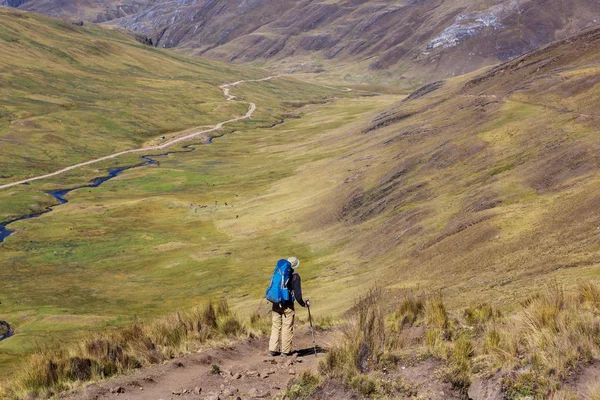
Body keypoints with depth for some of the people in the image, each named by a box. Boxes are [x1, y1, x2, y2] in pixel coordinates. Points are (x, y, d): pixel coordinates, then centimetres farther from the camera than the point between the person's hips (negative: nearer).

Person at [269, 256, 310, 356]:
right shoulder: (295, 276, -7)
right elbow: (297, 293, -11)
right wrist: (304, 304, -1)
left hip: (276, 304, 5)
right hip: (287, 305, -5)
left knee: (276, 326, 11)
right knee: (287, 327, 4)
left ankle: (273, 349, 11)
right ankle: (285, 350, 6)